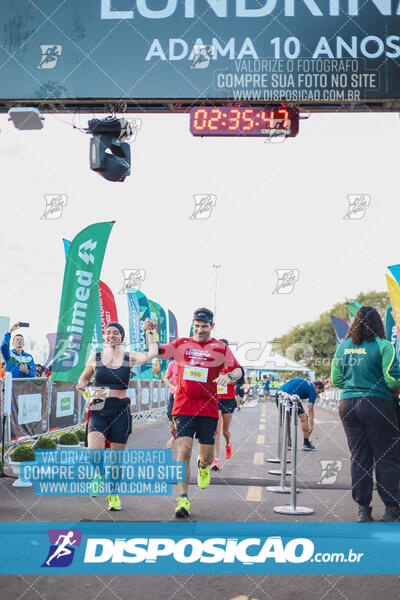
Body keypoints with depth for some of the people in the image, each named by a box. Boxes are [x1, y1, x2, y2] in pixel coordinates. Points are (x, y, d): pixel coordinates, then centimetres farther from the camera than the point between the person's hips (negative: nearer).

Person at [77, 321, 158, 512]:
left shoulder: (129, 358, 1)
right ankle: (99, 475, 17)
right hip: (98, 409, 0)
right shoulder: (95, 358, 5)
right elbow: (84, 377, 20)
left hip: (121, 410, 0)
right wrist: (82, 384, -3)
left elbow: (152, 354, -16)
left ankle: (114, 494, 28)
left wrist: (149, 332, -5)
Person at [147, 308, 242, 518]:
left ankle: (203, 466, 44)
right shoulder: (181, 344, 9)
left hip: (208, 408, 0)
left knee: (207, 456, 5)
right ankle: (183, 499, -5)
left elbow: (238, 370, 1)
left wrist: (229, 376, -22)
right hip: (184, 406, 0)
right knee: (184, 450, -12)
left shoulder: (221, 348, 6)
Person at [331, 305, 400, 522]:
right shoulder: (383, 345, -8)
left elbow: (335, 380, 10)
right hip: (377, 405, -5)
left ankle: (363, 509, 14)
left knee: (358, 457, 10)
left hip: (347, 405, 5)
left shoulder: (343, 347, 7)